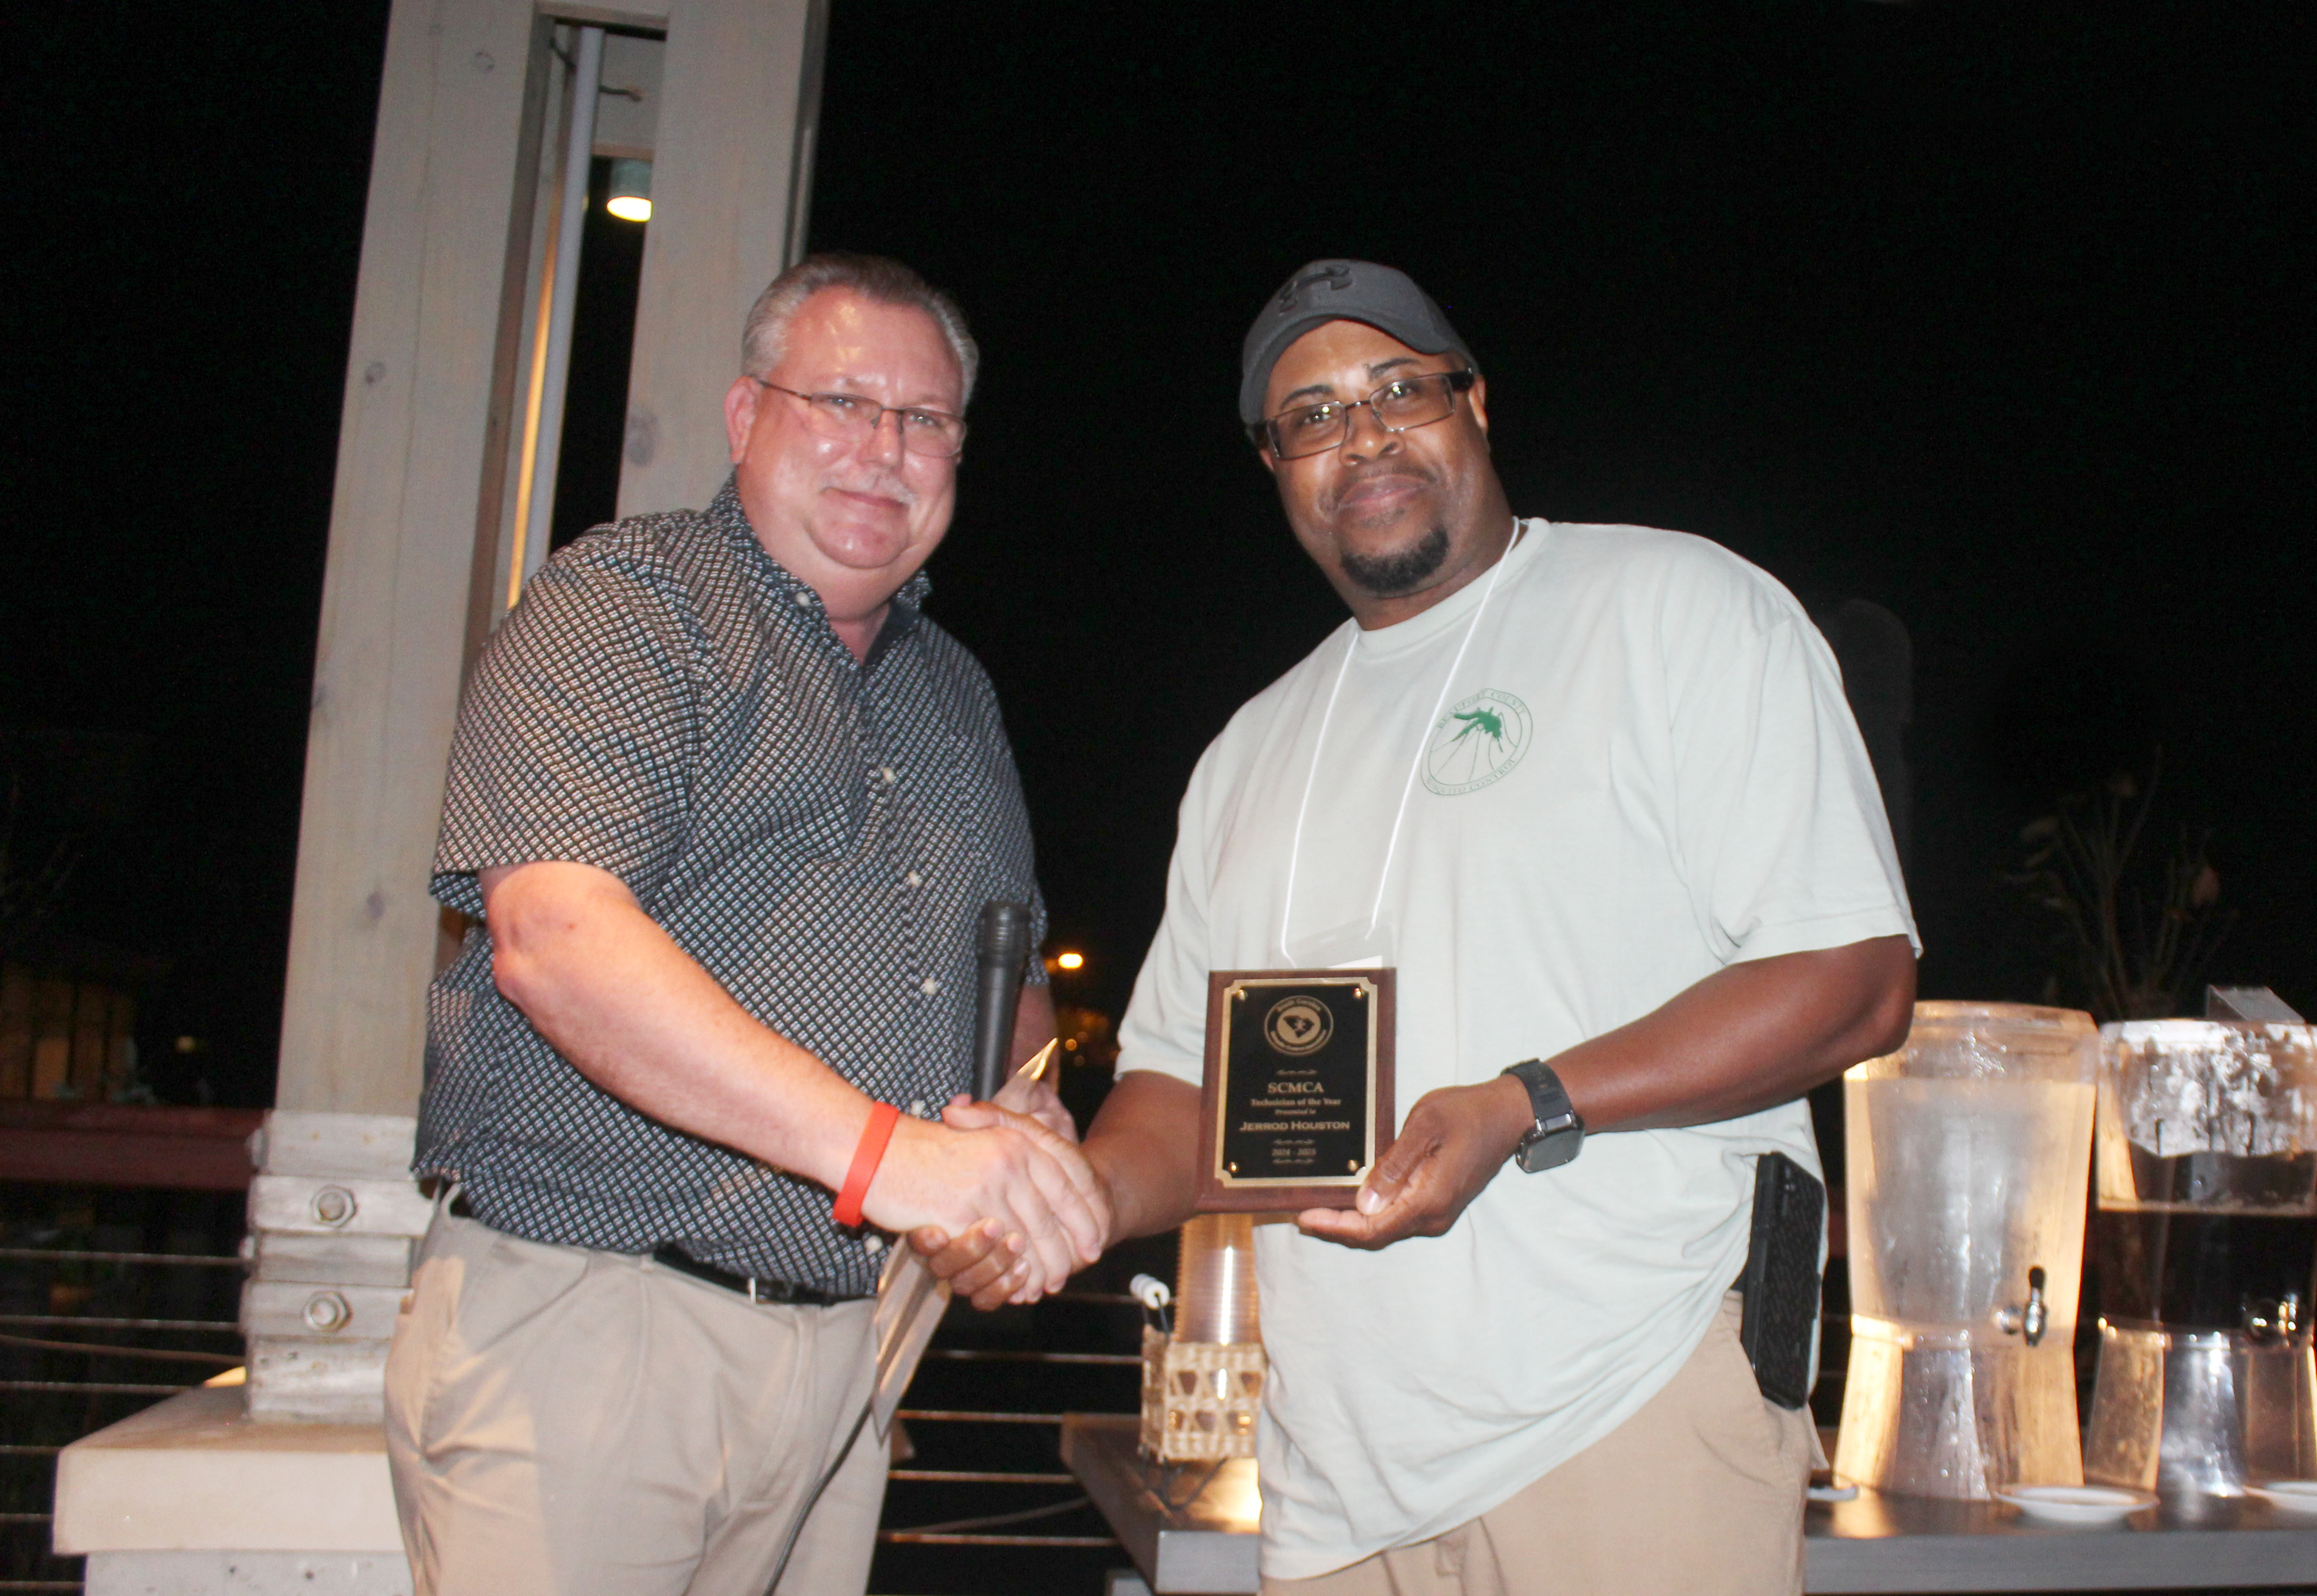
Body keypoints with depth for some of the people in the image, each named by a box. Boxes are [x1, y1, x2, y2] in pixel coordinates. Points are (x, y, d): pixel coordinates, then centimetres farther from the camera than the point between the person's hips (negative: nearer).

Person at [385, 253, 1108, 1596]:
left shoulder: (955, 694, 18)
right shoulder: (624, 603, -5)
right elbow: (555, 937, -21)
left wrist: (1029, 1111, 1)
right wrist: (880, 1149, -29)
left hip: (839, 1356, 6)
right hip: (585, 1326, -6)